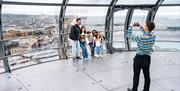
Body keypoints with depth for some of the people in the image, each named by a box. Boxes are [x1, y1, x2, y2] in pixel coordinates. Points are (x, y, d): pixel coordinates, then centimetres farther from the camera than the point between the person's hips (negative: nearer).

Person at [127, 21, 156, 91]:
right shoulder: (153, 37, -7)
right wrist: (140, 27, 16)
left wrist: (131, 26, 4)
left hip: (139, 58, -5)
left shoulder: (141, 38, -23)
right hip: (147, 58, 5)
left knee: (136, 76, 12)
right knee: (147, 76, 17)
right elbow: (147, 34, 17)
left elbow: (129, 35, -10)